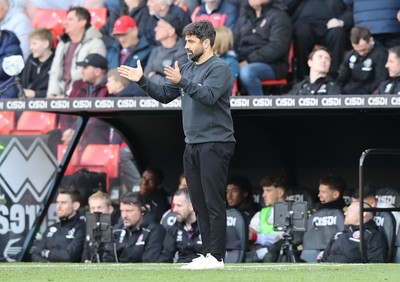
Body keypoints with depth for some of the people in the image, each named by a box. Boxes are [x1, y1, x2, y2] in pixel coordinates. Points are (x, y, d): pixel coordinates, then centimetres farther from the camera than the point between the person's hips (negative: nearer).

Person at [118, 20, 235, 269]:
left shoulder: (219, 68, -9)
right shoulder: (187, 69, 16)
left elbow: (209, 96, -24)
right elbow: (164, 95, 16)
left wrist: (182, 82, -35)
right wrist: (141, 81, 3)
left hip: (214, 145, -9)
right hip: (193, 145, 9)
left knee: (214, 203, -9)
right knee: (200, 204, 9)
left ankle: (216, 257, -9)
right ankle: (207, 255, 12)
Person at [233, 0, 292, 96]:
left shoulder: (278, 16, 0)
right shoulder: (245, 15, 21)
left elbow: (277, 47, -12)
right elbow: (235, 40, 19)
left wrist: (249, 60, -19)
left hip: (272, 64, -6)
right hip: (244, 63, 6)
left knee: (247, 72, -37)